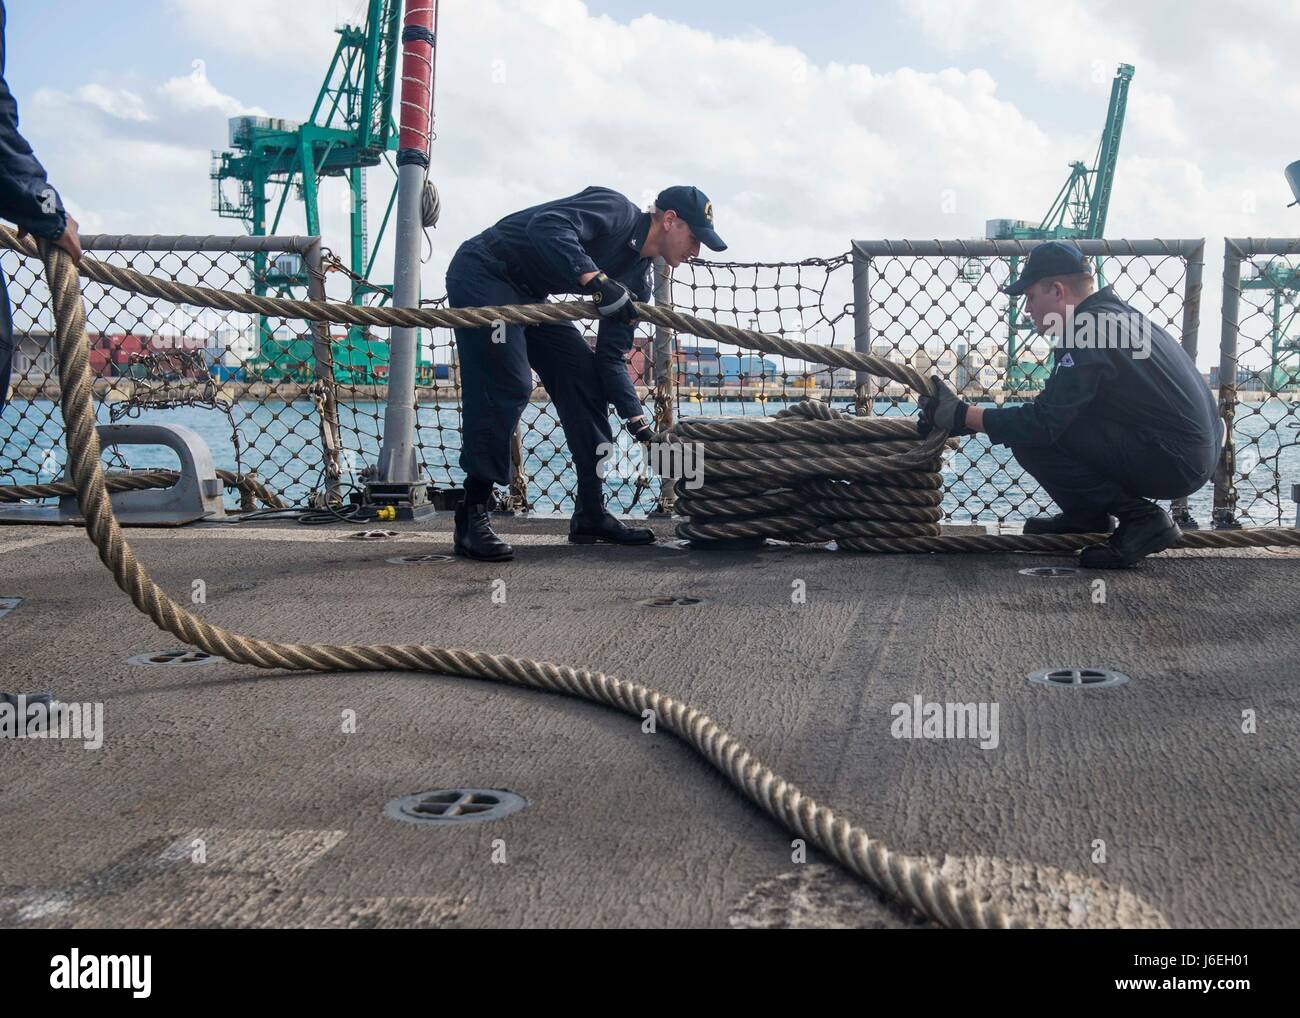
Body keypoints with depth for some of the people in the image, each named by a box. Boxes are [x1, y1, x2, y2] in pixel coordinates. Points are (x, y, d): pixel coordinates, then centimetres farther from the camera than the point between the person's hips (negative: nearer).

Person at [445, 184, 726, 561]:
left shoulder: (637, 279, 6)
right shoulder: (618, 211, -18)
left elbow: (611, 357, 6)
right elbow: (545, 225, -35)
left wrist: (638, 422, -3)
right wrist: (598, 281, -44)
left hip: (529, 296, 10)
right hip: (482, 275, -10)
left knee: (584, 380, 3)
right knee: (506, 387, -20)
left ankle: (591, 515, 6)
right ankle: (472, 518, -13)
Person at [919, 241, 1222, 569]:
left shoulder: (1088, 331, -17)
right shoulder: (1116, 313, 15)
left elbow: (1044, 422, -20)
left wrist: (961, 415, -13)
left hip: (1173, 464, -10)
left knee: (1030, 440, -14)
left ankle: (1139, 517, -7)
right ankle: (1087, 515, 20)